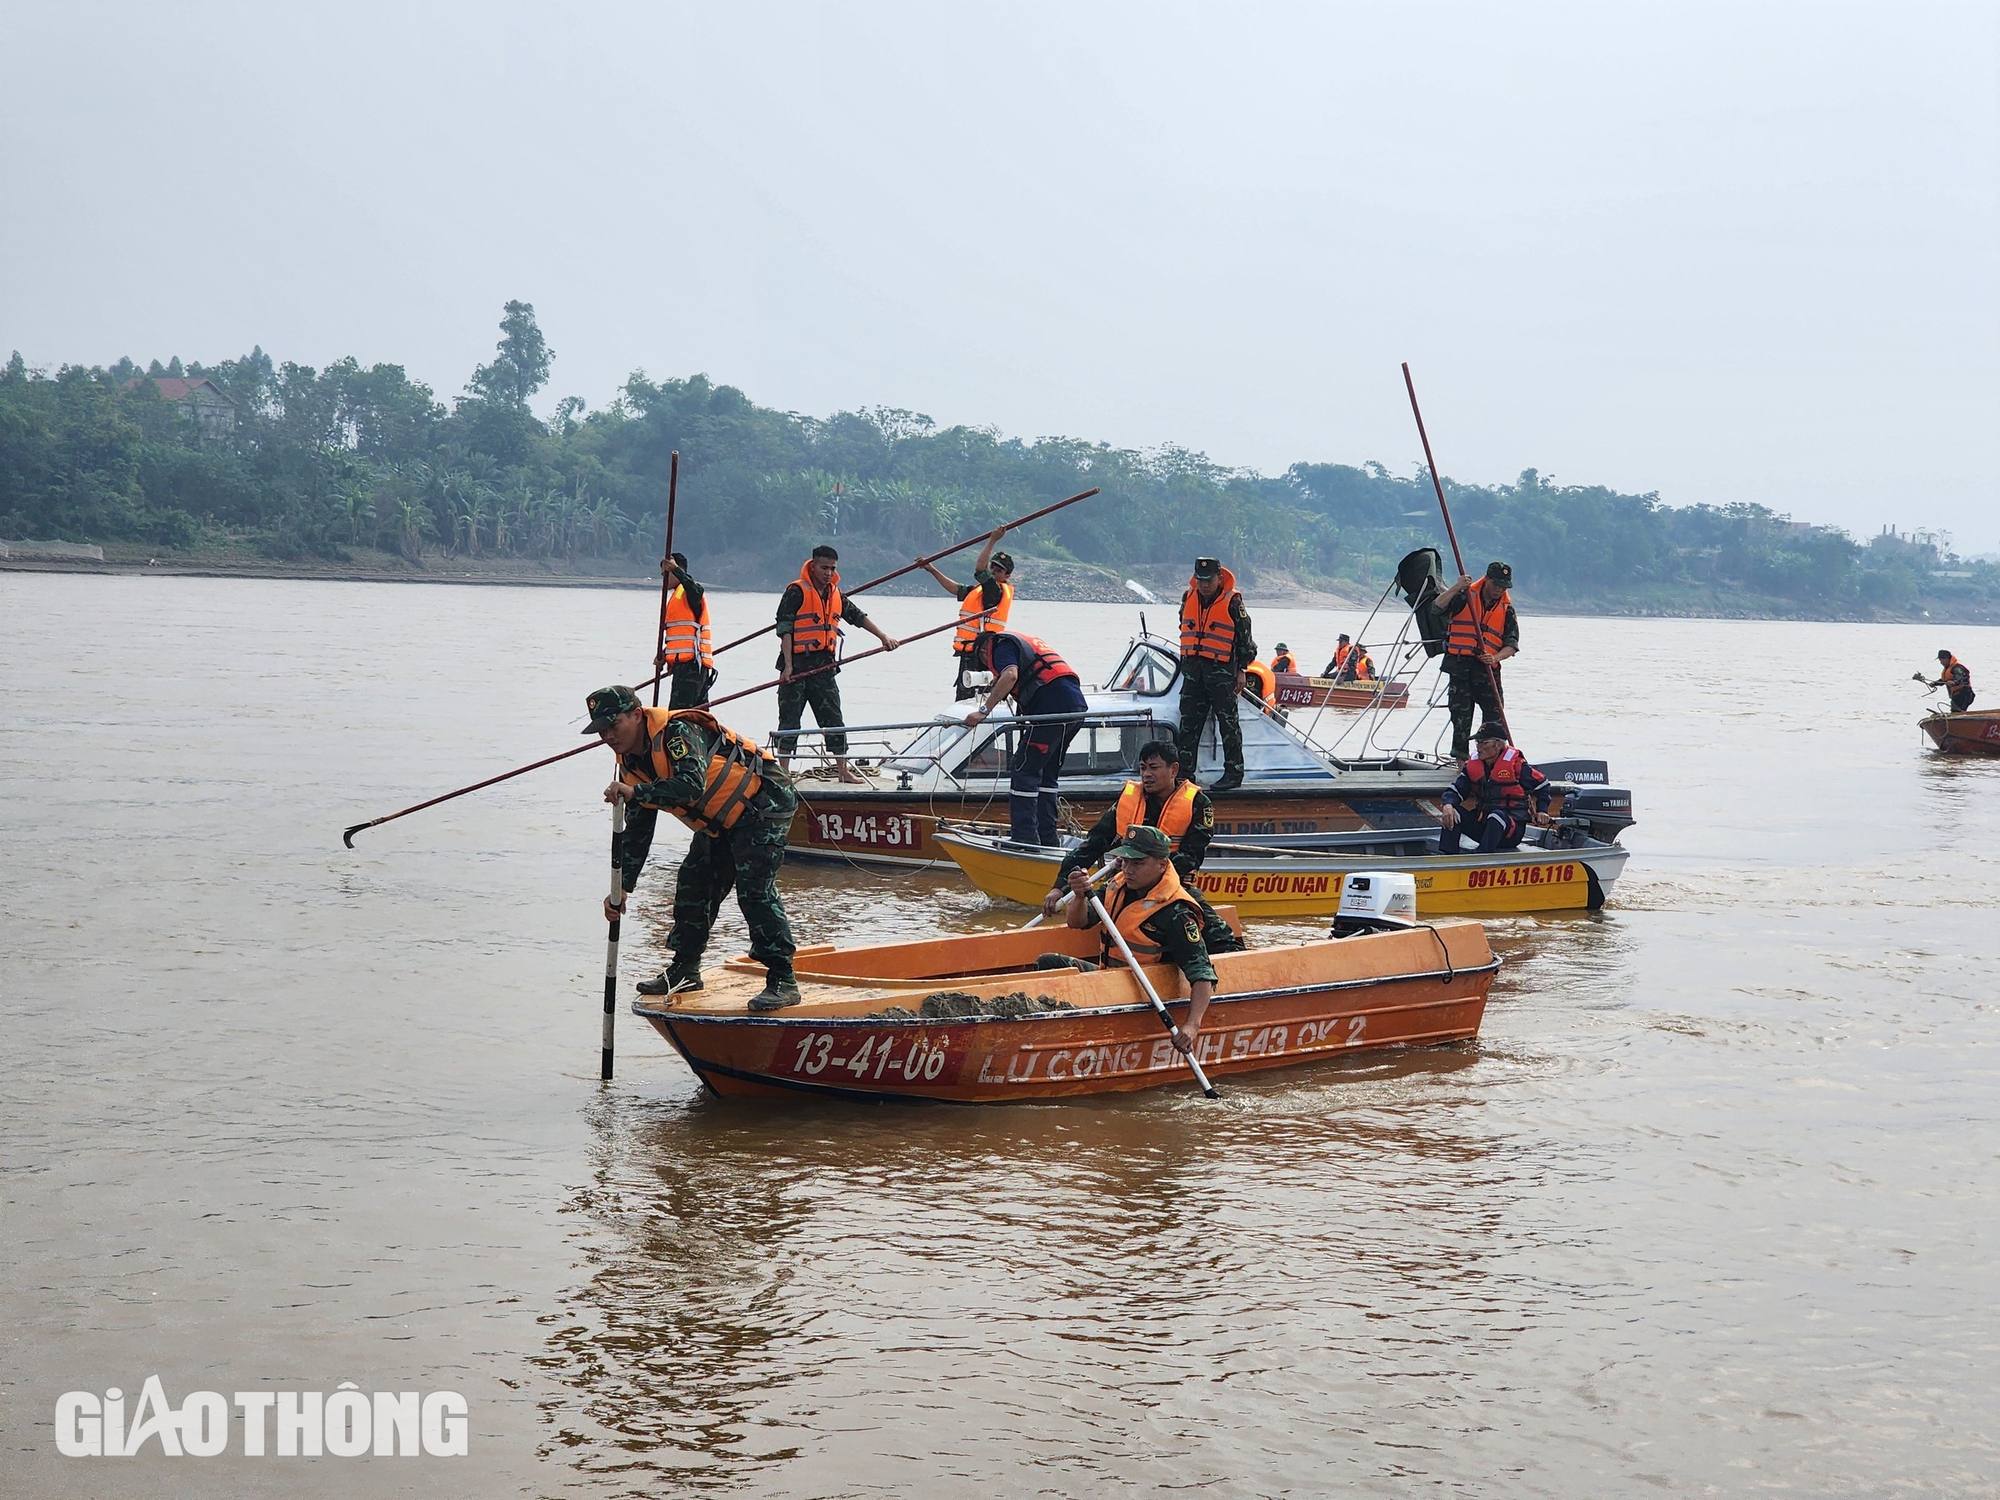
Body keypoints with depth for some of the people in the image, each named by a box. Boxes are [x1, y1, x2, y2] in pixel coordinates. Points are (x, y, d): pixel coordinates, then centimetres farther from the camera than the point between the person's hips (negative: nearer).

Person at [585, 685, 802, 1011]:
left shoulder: (678, 732, -25)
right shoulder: (631, 764, 3)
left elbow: (692, 785, -42)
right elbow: (637, 831, 10)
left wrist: (635, 792, -50)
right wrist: (622, 887, 7)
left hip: (763, 804, -10)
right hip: (722, 821, 10)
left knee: (755, 888, -20)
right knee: (693, 885, 7)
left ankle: (782, 981, -18)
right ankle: (685, 971, 22)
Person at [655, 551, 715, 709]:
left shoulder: (687, 593, -5)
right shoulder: (677, 596, 24)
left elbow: (696, 591, -32)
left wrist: (675, 569, -42)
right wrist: (664, 655, 12)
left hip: (690, 662, -11)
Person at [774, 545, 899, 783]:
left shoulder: (835, 594, 14)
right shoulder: (796, 592, -7)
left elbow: (858, 616, 20)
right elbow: (784, 629, -11)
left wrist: (883, 636, 10)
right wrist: (788, 665, -17)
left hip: (824, 665, 6)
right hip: (797, 665, -6)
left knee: (833, 719, 7)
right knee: (790, 720, -2)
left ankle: (842, 768, 12)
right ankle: (783, 771, 2)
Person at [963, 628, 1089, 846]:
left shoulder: (1000, 645, 6)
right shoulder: (1027, 642, 34)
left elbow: (1010, 675, -14)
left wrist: (984, 710, -18)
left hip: (1052, 706, -9)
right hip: (1076, 704, 9)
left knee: (1024, 770, -5)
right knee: (1046, 774, 17)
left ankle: (1024, 839, -10)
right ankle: (1048, 840, 18)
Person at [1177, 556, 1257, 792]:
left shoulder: (1232, 601, -6)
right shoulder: (1188, 598, 10)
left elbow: (1244, 637, -2)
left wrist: (1241, 670, -3)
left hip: (1222, 669, -6)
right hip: (1193, 669, 6)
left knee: (1228, 722, -2)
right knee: (1189, 722, 7)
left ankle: (1234, 773, 1)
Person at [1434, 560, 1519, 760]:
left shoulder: (1506, 608, 9)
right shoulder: (1464, 597, 2)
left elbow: (1512, 643, 5)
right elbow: (1438, 607, -13)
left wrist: (1495, 657, -14)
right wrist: (1456, 588, -25)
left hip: (1487, 667, 2)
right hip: (1459, 663, -2)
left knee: (1495, 713, -4)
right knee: (1461, 714, 1)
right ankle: (1460, 755, 9)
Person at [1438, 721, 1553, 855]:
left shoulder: (1515, 764, -10)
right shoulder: (1473, 765, 4)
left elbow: (1542, 784, 3)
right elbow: (1456, 790, 2)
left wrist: (1542, 811, -5)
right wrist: (1448, 806, -20)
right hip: (1483, 823, 5)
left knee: (1497, 816, -38)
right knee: (1452, 813, -16)